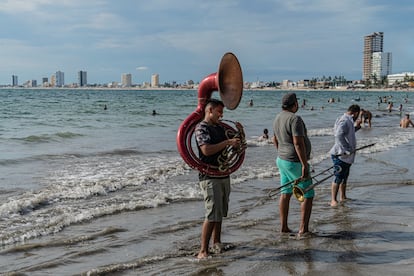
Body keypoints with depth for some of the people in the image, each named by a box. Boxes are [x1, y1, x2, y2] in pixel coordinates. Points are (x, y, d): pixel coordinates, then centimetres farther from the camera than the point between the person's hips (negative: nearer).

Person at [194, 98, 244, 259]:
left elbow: (236, 146, 24)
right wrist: (227, 142, -22)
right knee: (212, 214, -11)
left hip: (224, 175, 8)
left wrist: (239, 133, 6)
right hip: (209, 177, -8)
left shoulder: (220, 128, 15)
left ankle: (216, 242, 29)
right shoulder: (201, 128, -9)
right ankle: (203, 251, -8)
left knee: (220, 212, 16)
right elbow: (206, 150, -25)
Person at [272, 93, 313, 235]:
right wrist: (304, 165, -25)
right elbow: (298, 143, -26)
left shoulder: (278, 118, 9)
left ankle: (283, 227, 17)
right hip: (295, 162, -9)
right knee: (308, 195, 1)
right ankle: (303, 228, 1)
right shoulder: (295, 119, -20)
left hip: (282, 160, 9)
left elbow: (275, 139, 20)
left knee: (285, 194, 13)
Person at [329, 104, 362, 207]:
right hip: (340, 155, -11)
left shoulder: (348, 121, 16)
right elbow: (339, 135, -32)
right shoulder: (345, 121, -17)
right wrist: (348, 149, -30)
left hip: (346, 156, 11)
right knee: (339, 177, -9)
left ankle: (343, 197, 32)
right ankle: (333, 200, -4)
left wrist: (356, 127, 24)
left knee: (344, 177, 20)